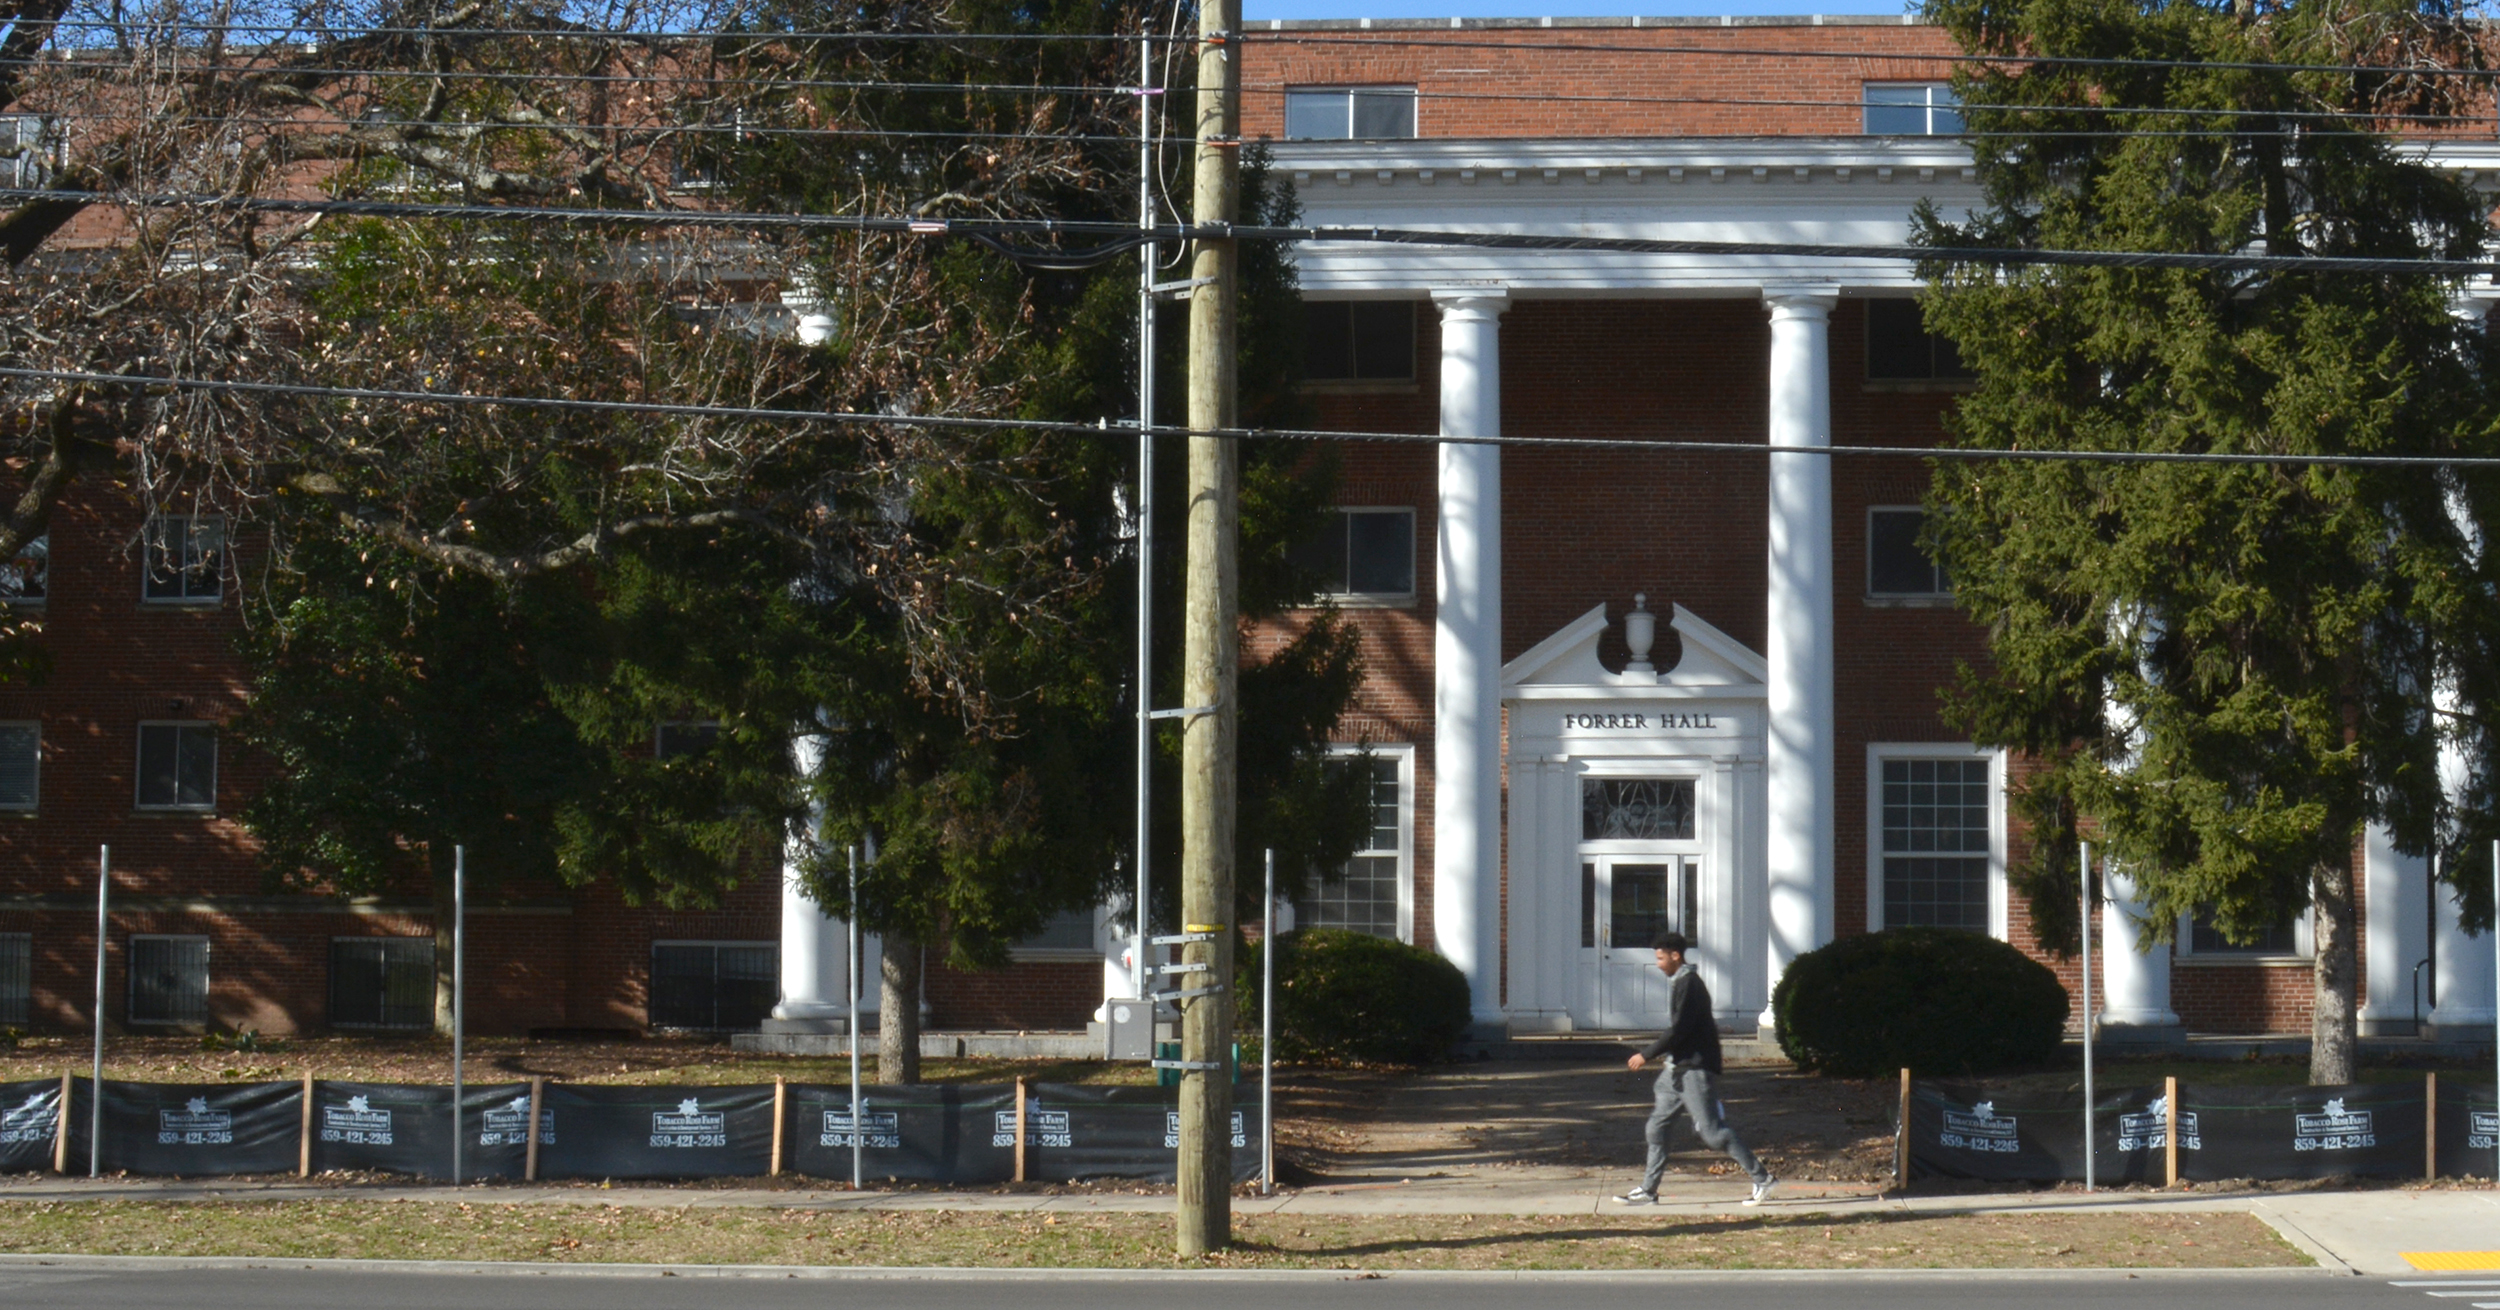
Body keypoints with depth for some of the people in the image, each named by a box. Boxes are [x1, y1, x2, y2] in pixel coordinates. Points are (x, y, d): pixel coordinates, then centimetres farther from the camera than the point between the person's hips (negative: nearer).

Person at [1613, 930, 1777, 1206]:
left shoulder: (1688, 984, -14)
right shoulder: (1679, 982, 17)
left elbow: (1679, 1029, -20)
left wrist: (1647, 1056, -16)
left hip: (1695, 1069, -10)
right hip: (1679, 1070, 10)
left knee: (1711, 1131, -10)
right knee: (1656, 1126, 9)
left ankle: (1762, 1179, -6)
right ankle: (1648, 1190, 13)